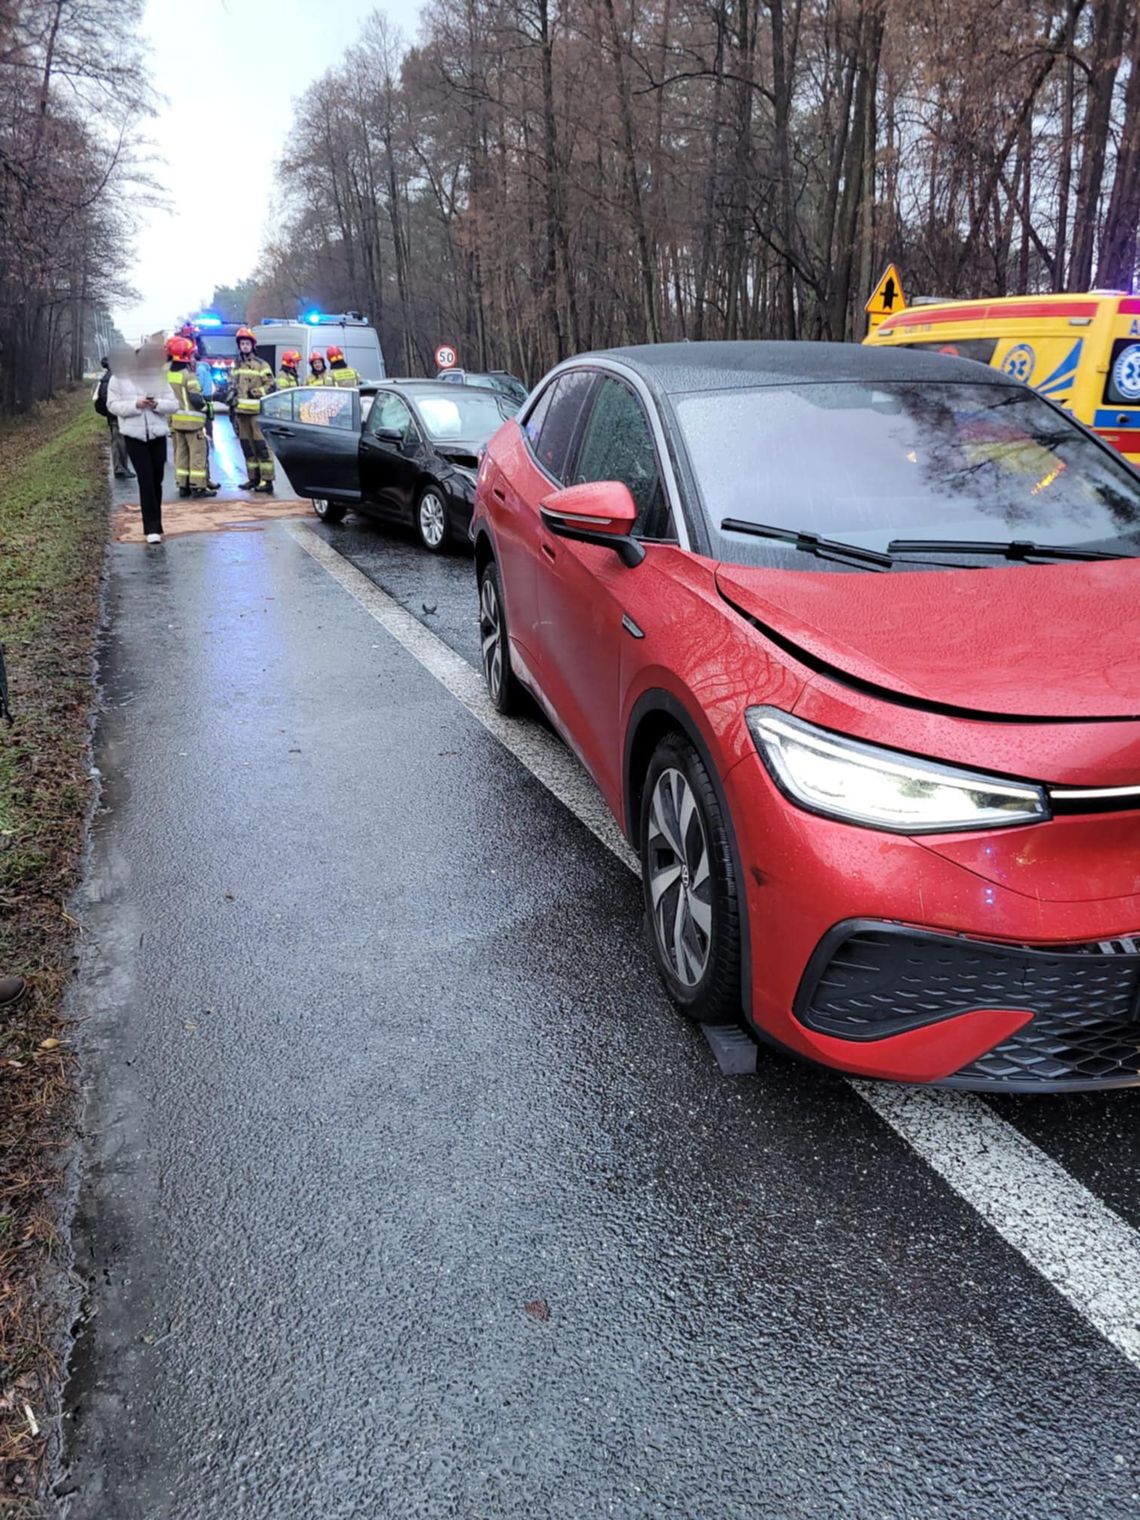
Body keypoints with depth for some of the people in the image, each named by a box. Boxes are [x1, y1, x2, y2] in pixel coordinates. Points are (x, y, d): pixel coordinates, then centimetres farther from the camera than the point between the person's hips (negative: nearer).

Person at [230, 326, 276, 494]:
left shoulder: (261, 364, -1)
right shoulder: (236, 366, 18)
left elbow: (271, 385, -4)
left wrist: (256, 392, -15)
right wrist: (232, 404, 18)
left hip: (257, 412, -7)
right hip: (241, 412, 7)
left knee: (262, 446, -10)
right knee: (247, 447, 10)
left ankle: (267, 480, -10)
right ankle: (253, 478, 17)